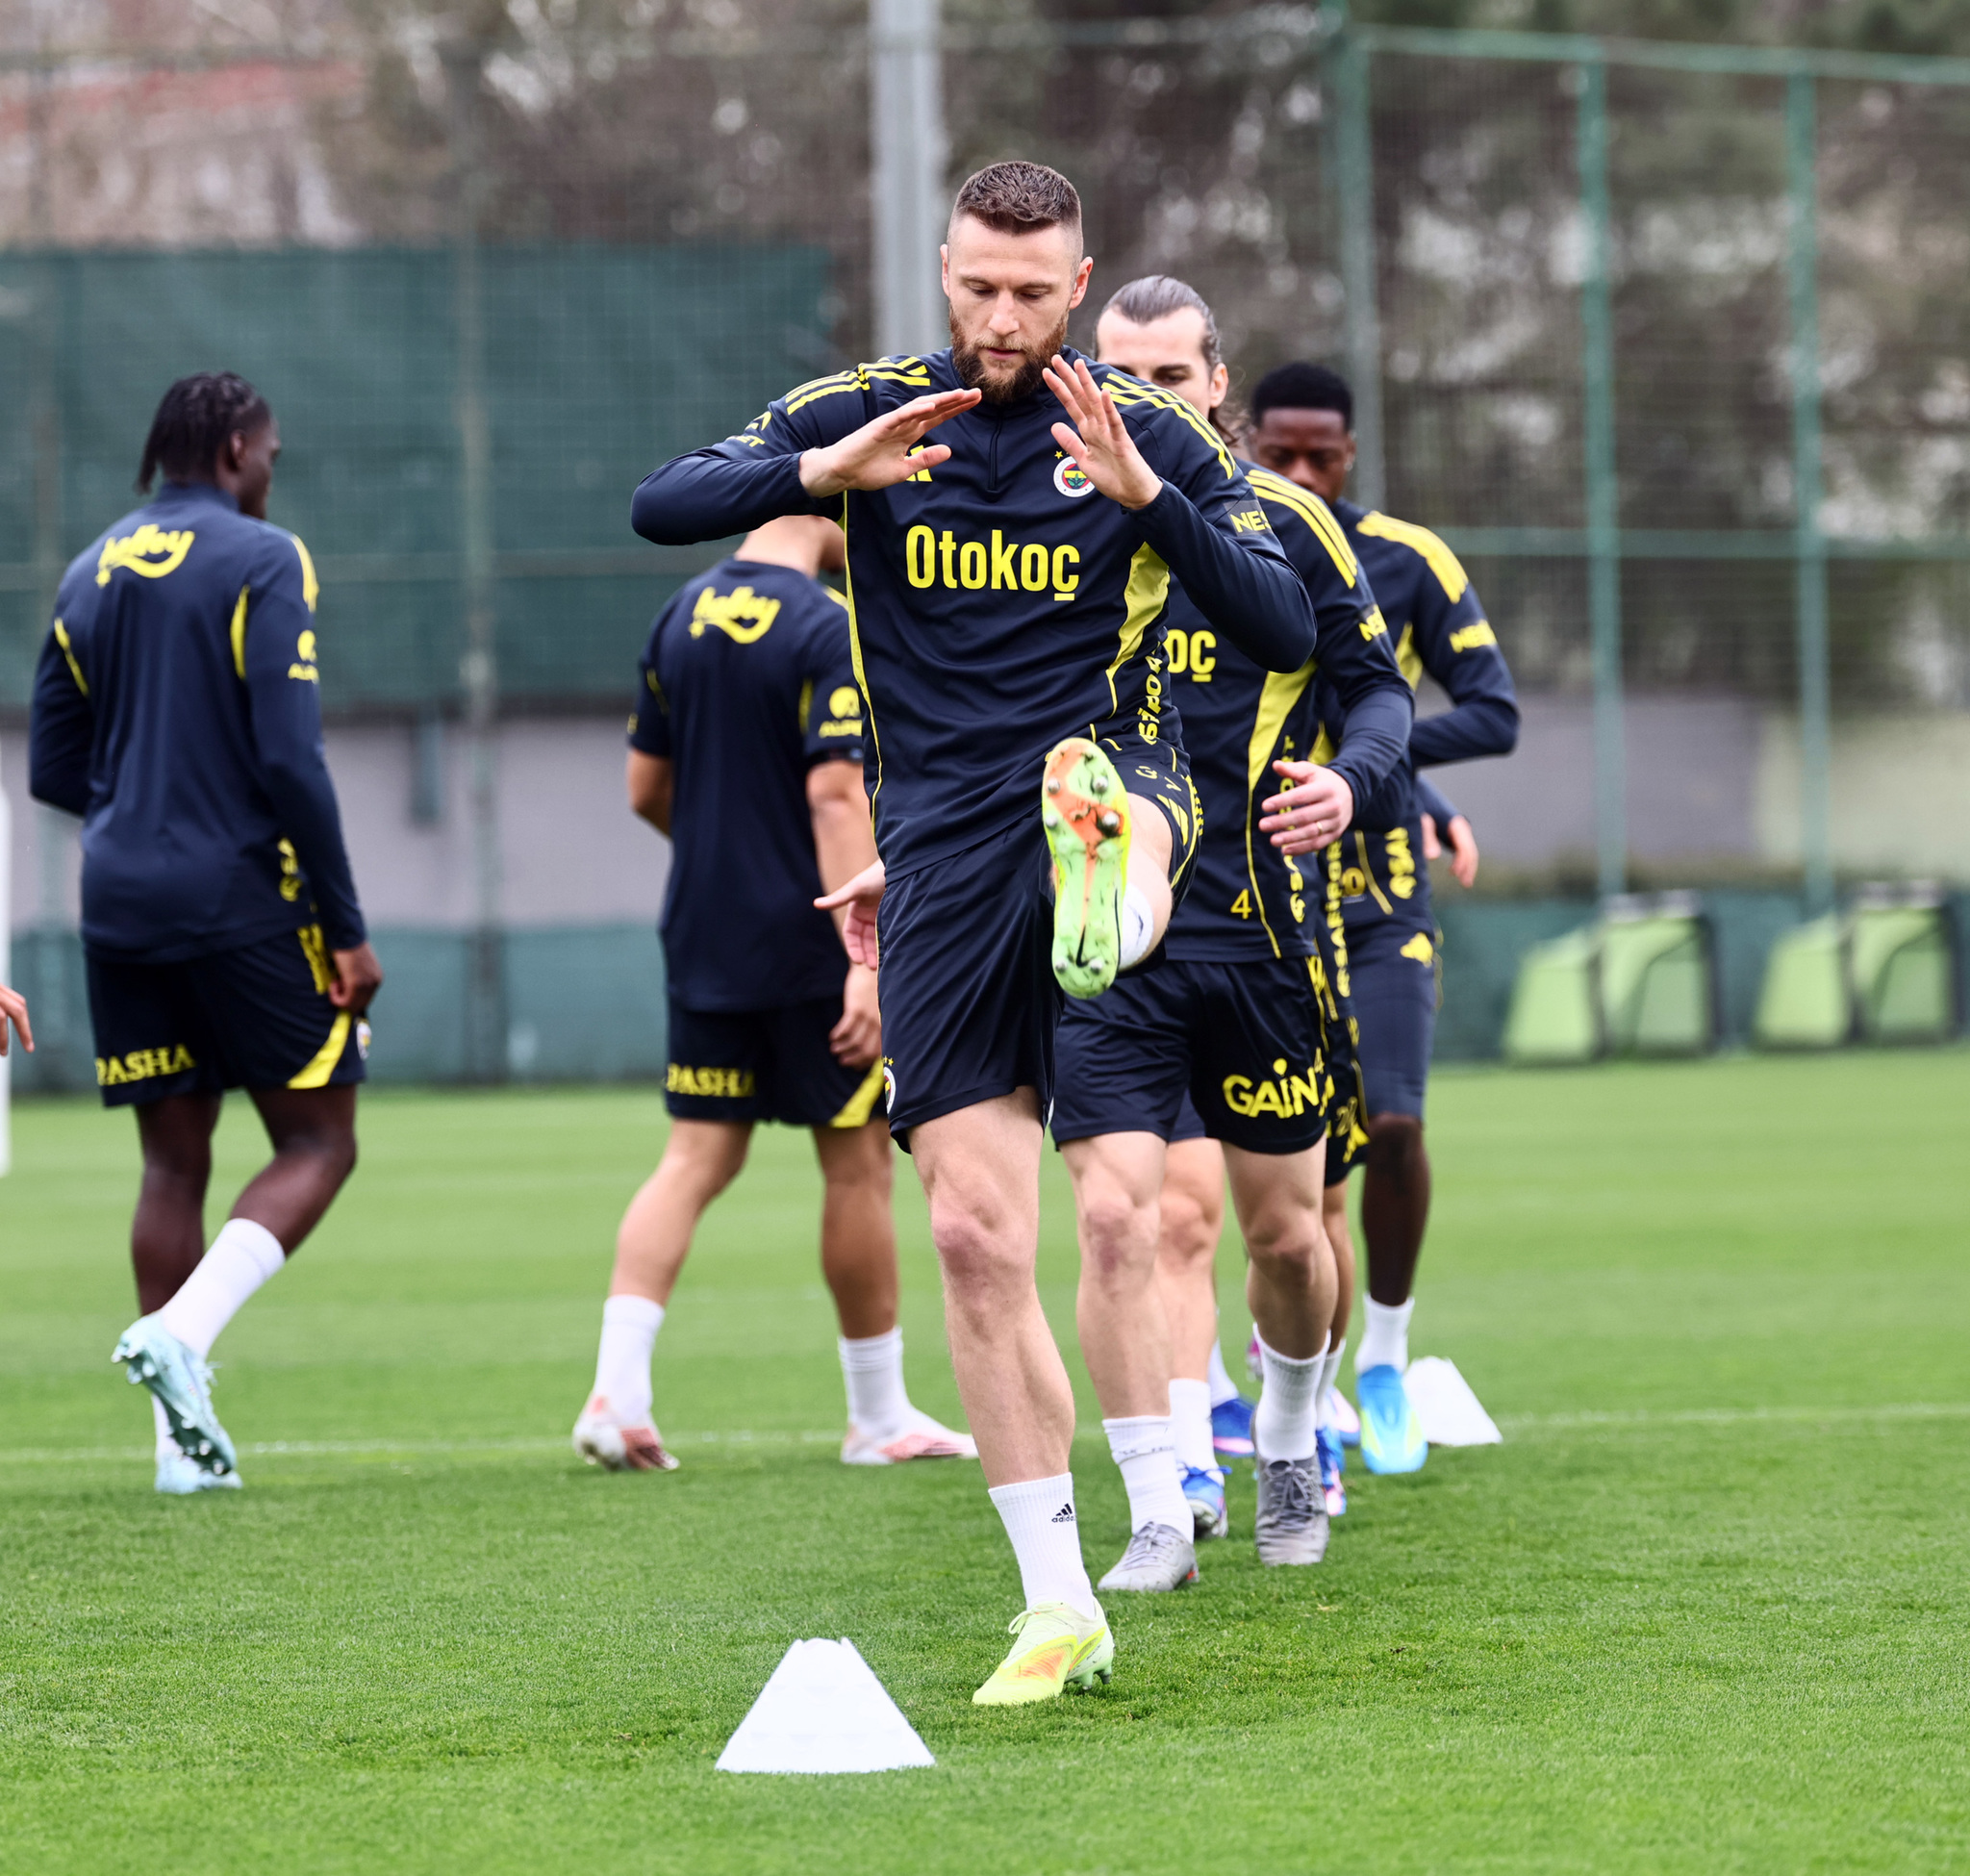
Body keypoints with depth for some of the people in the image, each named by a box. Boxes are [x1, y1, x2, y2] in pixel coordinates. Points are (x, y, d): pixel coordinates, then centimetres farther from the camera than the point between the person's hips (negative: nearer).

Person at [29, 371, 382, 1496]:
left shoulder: (92, 576, 12)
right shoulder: (261, 561, -7)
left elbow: (53, 769, 13)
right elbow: (290, 757, -15)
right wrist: (346, 928, -11)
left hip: (122, 903, 6)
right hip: (244, 901, -6)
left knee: (174, 1163, 10)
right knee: (317, 1145, 4)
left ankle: (186, 1439, 6)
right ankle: (184, 1329, -19)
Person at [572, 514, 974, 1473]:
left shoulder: (681, 617, 7)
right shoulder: (828, 629, -14)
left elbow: (646, 788, 12)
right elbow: (834, 793, -21)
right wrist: (865, 961, -23)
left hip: (703, 942, 6)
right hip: (807, 943, -6)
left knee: (695, 1160, 6)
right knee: (857, 1165, 6)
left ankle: (616, 1391, -9)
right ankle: (878, 1414, 14)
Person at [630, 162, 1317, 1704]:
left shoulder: (1152, 438, 4)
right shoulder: (866, 416, 8)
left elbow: (1286, 633, -5)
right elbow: (662, 508, -2)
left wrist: (1147, 494, -20)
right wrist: (825, 473, -19)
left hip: (1113, 774, 0)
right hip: (939, 853, 1)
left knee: (1101, 790, -41)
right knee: (978, 1233, -4)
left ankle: (1105, 899, -76)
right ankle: (1062, 1606, 4)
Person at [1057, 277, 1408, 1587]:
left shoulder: (1284, 525, 1)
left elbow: (1378, 685, 5)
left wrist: (1348, 777, -16)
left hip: (1260, 928, 0)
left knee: (1285, 1231, 8)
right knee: (1116, 1221, -13)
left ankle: (1290, 1446, 36)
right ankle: (1162, 1512, -5)